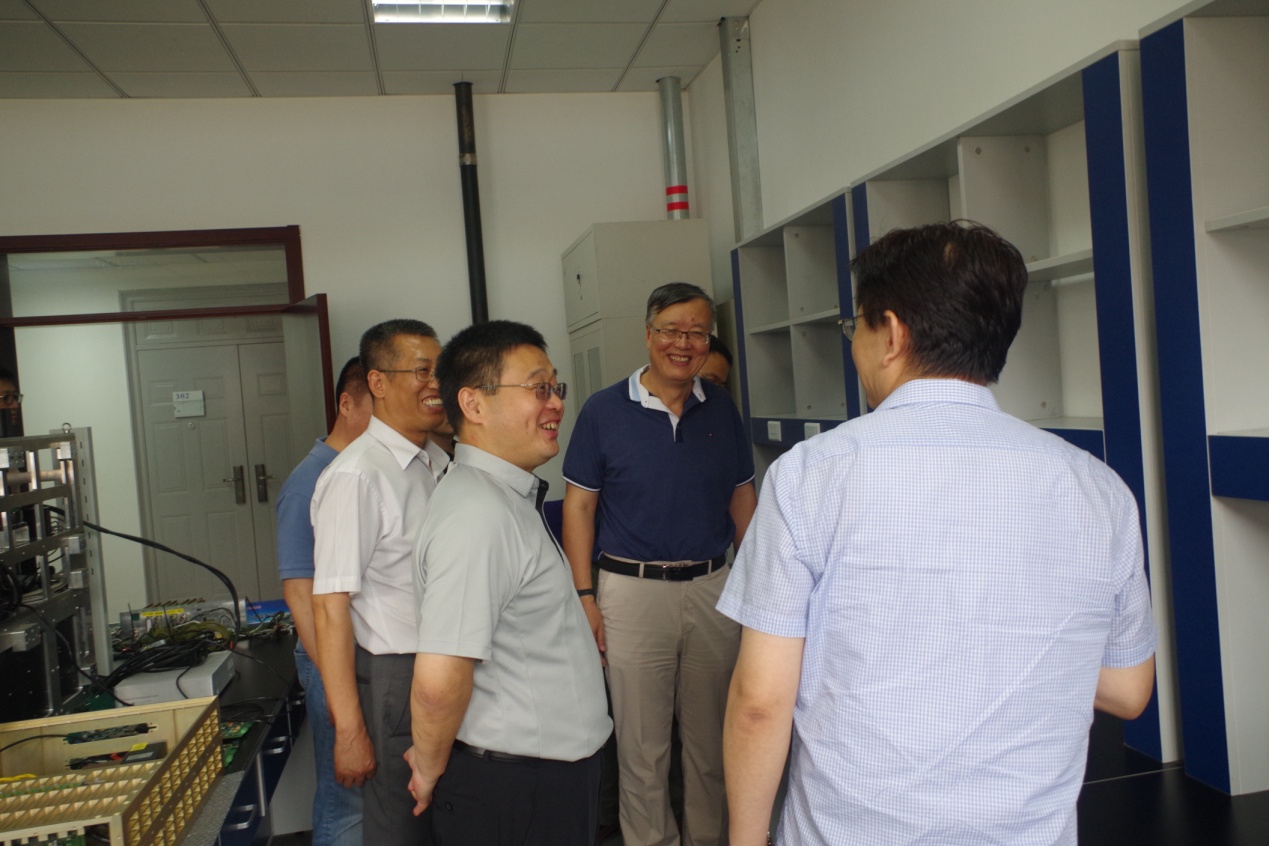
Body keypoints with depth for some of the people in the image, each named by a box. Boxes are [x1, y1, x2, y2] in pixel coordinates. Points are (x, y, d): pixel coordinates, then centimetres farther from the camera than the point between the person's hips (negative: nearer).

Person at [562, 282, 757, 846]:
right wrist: (584, 596, -6)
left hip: (713, 587, 3)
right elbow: (579, 505, -1)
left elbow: (741, 497, 11)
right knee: (642, 744, 9)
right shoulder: (604, 411, -4)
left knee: (712, 736, 16)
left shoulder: (721, 408, 5)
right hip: (633, 587, -3)